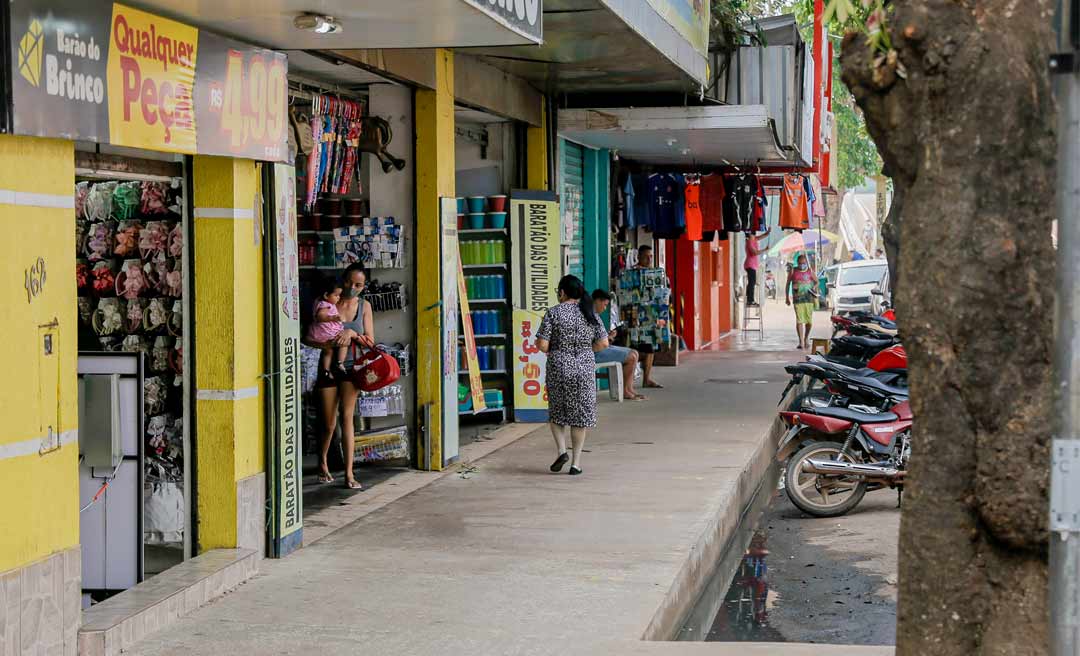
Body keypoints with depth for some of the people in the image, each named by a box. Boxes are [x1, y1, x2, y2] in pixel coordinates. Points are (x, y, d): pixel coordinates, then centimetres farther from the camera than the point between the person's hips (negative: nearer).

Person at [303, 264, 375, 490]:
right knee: (329, 424, 6)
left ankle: (349, 474, -10)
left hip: (351, 367, 1)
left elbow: (370, 341, -1)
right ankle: (322, 464, 32)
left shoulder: (364, 306, 2)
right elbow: (306, 336, -8)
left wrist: (352, 333, -20)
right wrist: (325, 344, -27)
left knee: (347, 417, -10)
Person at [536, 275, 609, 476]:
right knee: (580, 414, 8)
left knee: (556, 412, 16)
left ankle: (561, 450, -2)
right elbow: (603, 343, 2)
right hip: (585, 369, 2)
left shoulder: (553, 313, -7)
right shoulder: (591, 314, 2)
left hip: (559, 369, -2)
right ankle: (576, 462, 8)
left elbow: (542, 344, -11)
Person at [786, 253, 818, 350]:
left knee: (809, 321, 4)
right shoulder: (793, 272, 5)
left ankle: (806, 338, 27)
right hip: (798, 299, -1)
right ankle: (801, 341, -9)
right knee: (799, 320, -10)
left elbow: (816, 282, 19)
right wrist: (787, 297, 11)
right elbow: (788, 284, 13)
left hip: (809, 299, 2)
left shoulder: (810, 272, 7)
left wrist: (814, 288, -3)